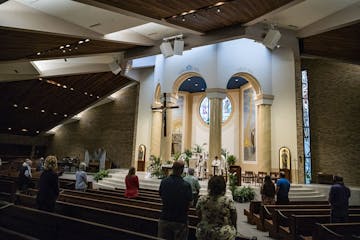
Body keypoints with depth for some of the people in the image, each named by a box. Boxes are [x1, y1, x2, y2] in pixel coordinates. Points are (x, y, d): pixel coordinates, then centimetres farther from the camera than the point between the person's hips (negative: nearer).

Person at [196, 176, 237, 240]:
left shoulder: (201, 200, -11)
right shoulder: (228, 201, -18)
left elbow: (199, 216, 2)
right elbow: (234, 220, -6)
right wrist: (234, 230, 12)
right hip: (224, 235, -2)